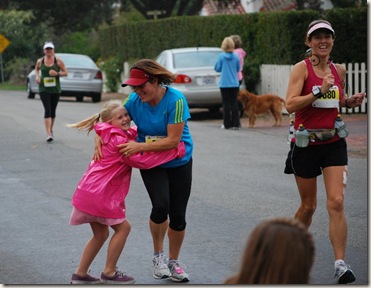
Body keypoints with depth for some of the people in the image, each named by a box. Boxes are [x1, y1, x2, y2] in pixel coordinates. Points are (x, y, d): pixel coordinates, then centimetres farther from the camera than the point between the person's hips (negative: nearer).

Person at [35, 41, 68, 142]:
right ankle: (49, 134, -21)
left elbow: (65, 72, 3)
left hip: (55, 89, 1)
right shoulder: (40, 61, 1)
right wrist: (37, 76, 3)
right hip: (44, 89, -1)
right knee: (47, 110, -14)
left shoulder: (58, 61, -1)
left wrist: (57, 73, -15)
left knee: (53, 111, 11)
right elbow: (37, 69, 22)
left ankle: (51, 130, 33)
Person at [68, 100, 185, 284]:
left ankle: (80, 275, 22)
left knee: (100, 234, 18)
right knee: (122, 227, 3)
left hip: (89, 190, 10)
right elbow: (141, 161, -18)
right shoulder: (119, 140, -15)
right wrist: (175, 151, -16)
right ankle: (109, 274, 9)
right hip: (99, 193, -10)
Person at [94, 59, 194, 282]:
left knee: (178, 215, 3)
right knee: (160, 205, -20)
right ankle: (159, 255, 5)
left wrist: (139, 147, -29)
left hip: (179, 163, -1)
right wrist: (99, 141, -17)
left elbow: (173, 140, -27)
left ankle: (174, 261, 27)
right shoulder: (135, 100, -14)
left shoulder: (175, 100, -26)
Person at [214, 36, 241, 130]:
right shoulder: (236, 56, -2)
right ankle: (235, 124, 3)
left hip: (224, 84, -2)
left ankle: (227, 124, 6)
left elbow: (217, 68, -2)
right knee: (234, 103, 6)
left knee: (226, 103, 4)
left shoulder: (221, 56, -9)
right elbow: (238, 69, 9)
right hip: (234, 83, 2)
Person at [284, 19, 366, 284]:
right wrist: (320, 90, -26)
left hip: (334, 144, 3)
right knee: (308, 205, 10)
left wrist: (352, 101, 3)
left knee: (336, 203, -10)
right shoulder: (302, 68, -8)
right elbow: (290, 104, -19)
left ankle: (341, 263, -9)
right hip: (306, 145, -3)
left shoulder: (339, 70, 7)